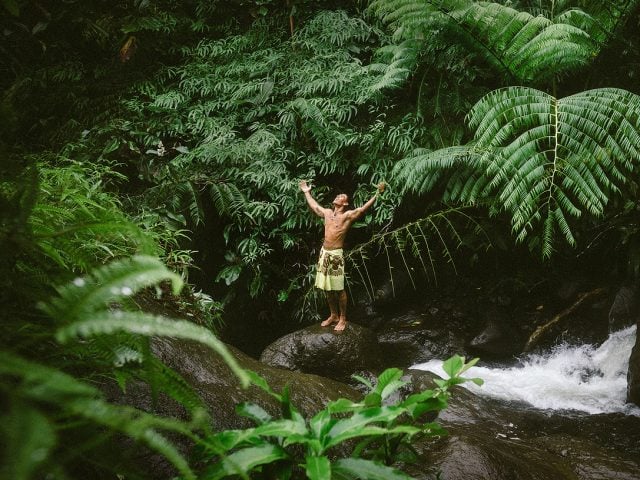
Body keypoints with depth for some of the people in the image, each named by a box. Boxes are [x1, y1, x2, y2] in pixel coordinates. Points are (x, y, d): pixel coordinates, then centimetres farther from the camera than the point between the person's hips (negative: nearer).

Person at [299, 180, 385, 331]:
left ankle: (343, 319, 8)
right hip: (324, 253, 6)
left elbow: (363, 209, -16)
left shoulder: (347, 215, -4)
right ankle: (334, 315, 26)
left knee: (338, 289, -2)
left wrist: (377, 194, -25)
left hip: (336, 255, -6)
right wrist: (307, 192, 40)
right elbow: (314, 206, 31)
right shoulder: (327, 212, 14)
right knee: (327, 288, 12)